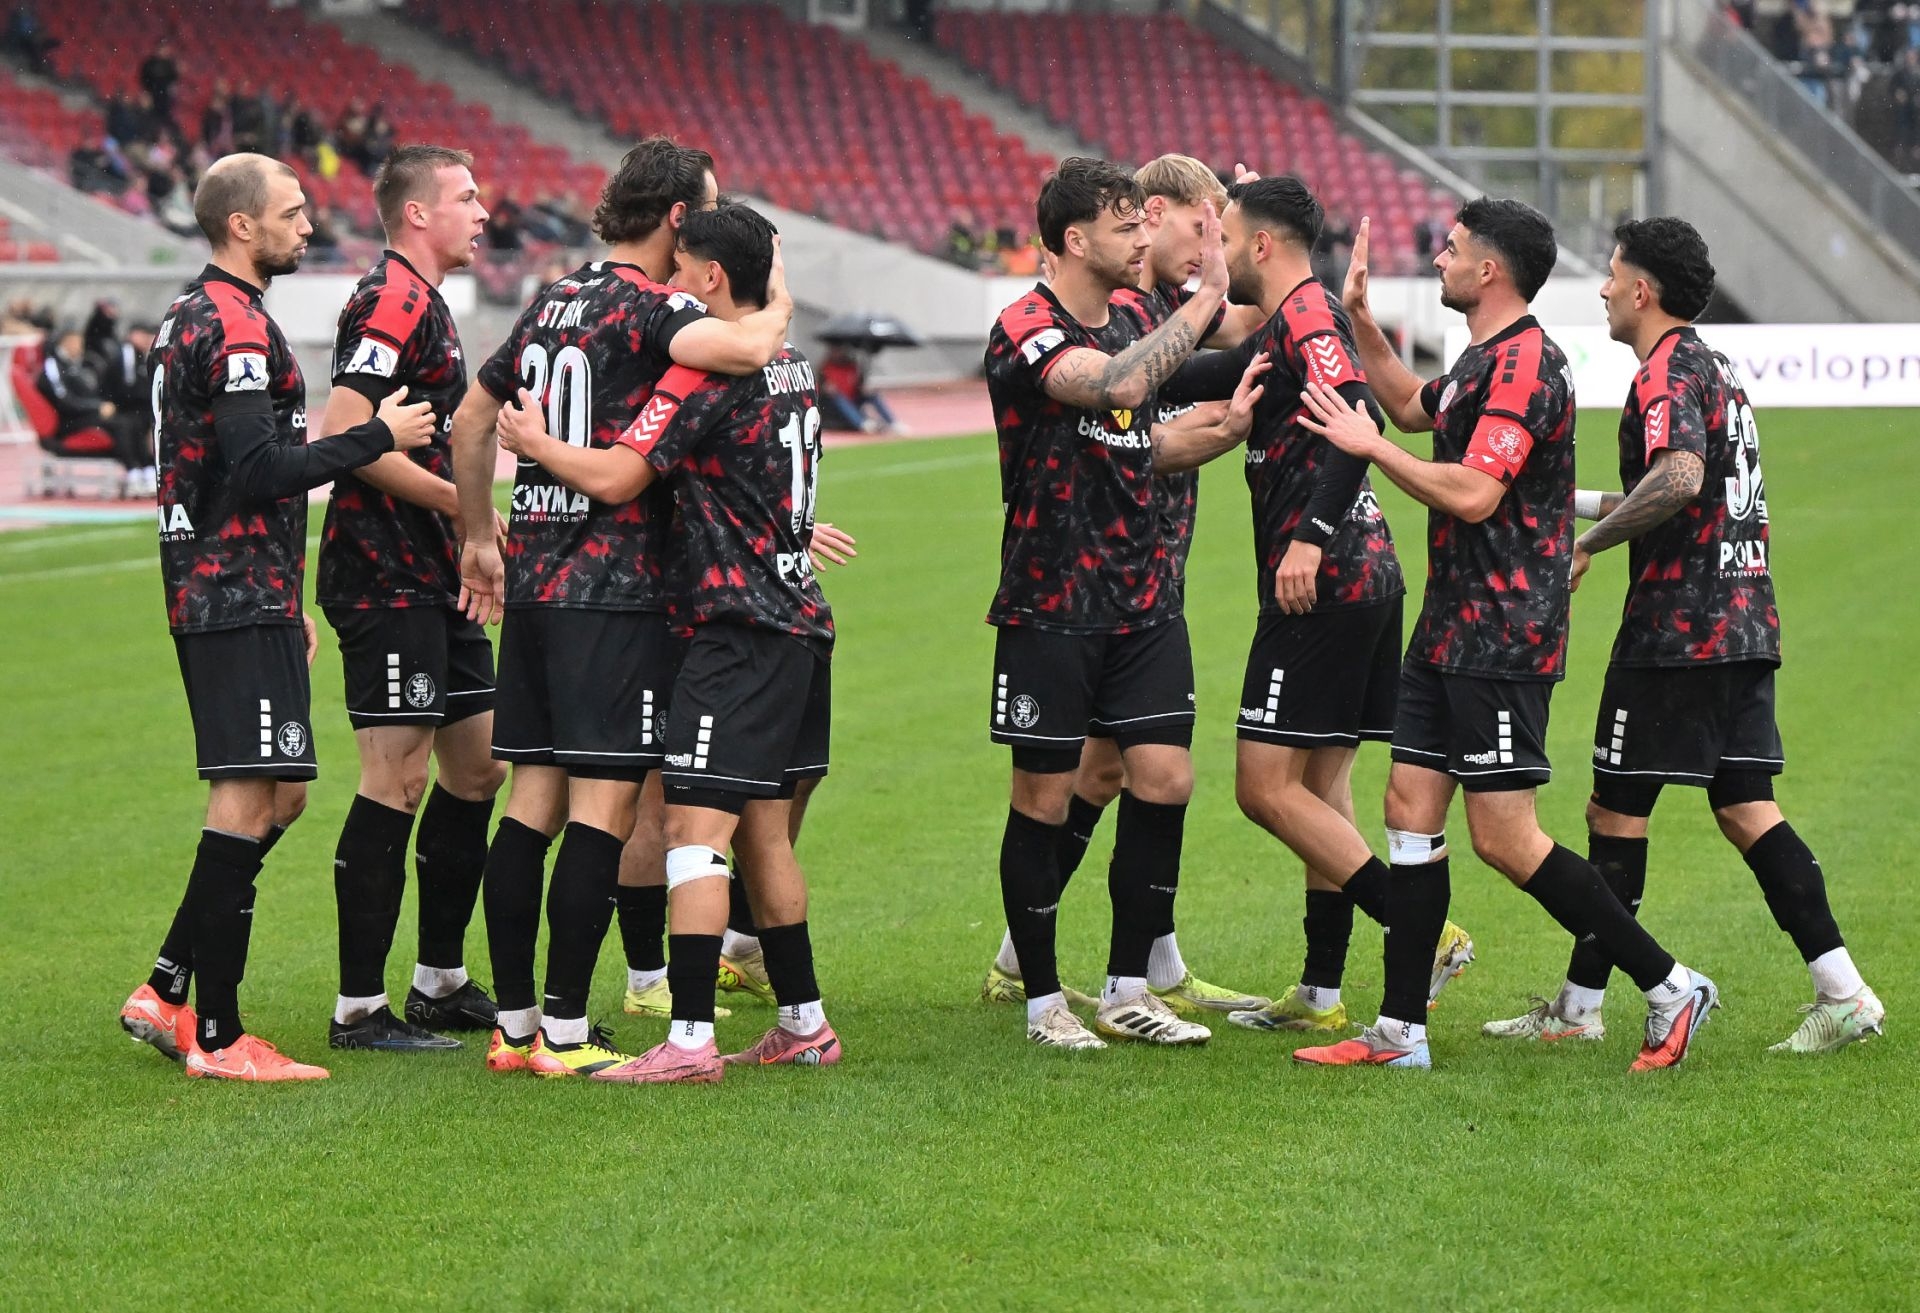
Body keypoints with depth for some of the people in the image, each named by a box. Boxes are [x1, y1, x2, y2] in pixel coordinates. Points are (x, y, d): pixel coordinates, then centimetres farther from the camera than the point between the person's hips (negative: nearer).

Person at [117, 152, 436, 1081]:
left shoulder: (192, 317, 18)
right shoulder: (236, 327, -15)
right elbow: (262, 468, -23)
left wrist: (287, 602, 26)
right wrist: (378, 437, -12)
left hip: (218, 593, 11)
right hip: (241, 600, -11)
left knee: (277, 794, 14)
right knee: (250, 797, -9)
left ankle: (166, 991, 15)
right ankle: (219, 1038, -8)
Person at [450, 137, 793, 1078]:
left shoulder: (554, 300, 14)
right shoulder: (645, 305, -11)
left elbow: (472, 418, 22)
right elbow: (744, 350, -30)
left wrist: (480, 537, 31)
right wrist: (776, 301, -8)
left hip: (533, 578, 8)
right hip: (615, 587, -8)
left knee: (533, 801, 9)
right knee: (604, 807, -5)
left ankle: (514, 1023, 12)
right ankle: (566, 1034, -5)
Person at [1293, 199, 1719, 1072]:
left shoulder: (1524, 366, -17)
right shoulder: (1483, 360, 15)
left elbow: (1473, 494, -27)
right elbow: (1413, 406, 36)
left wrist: (1369, 446, -17)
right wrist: (1358, 319, 28)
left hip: (1502, 639, -10)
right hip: (1451, 630, 10)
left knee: (1503, 837, -9)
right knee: (1410, 812, 7)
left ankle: (1667, 984, 0)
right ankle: (1401, 1030, 10)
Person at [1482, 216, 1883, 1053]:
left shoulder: (1668, 372, -12)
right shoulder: (1715, 367, 17)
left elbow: (1679, 480, -30)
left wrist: (1586, 544, -19)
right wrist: (1587, 502, 29)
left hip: (1677, 630, -9)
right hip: (1745, 623, 9)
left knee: (1616, 810, 0)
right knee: (1747, 810, 7)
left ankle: (1580, 1007, 6)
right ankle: (1844, 992, 0)